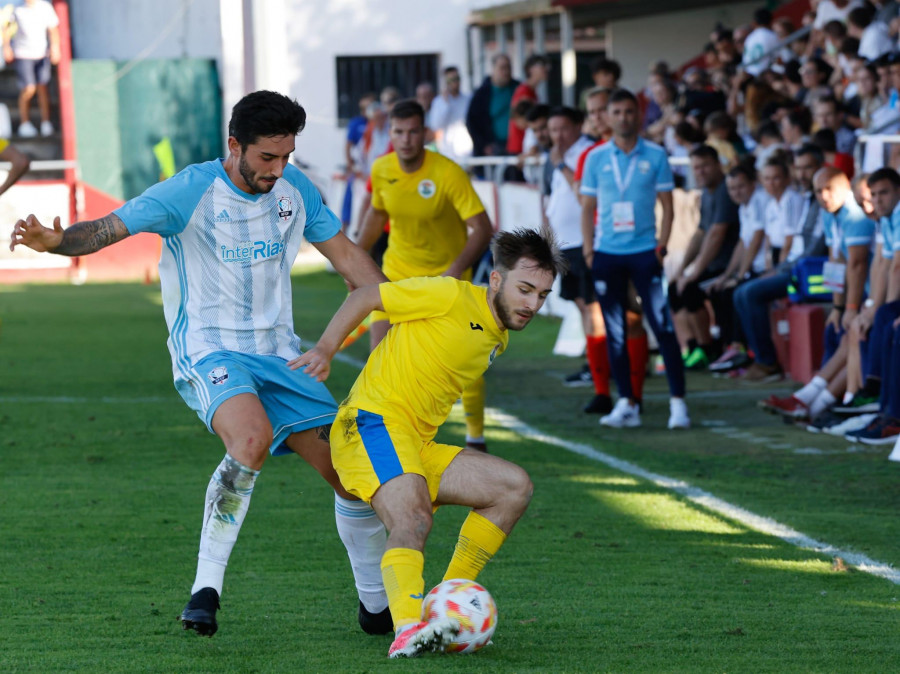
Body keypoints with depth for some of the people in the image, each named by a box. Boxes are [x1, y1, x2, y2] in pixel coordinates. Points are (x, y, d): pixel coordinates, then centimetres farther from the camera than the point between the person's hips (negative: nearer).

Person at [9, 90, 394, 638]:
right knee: (252, 439, -36)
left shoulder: (294, 188, 5)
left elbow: (347, 255, 14)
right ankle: (207, 586, -27)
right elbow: (109, 228, -17)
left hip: (278, 354, 6)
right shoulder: (191, 192, -11)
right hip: (209, 350, -6)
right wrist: (55, 240, -37)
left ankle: (379, 607, 19)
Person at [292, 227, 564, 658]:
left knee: (514, 486, 1)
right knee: (413, 518, -33)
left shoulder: (497, 339, 18)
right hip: (374, 420, -9)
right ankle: (408, 628, -51)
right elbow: (364, 298, -3)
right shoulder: (453, 297, -8)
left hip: (416, 446, 9)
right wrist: (325, 350, -12)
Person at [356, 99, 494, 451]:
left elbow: (482, 228, -24)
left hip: (446, 274, -3)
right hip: (397, 270, 3)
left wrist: (456, 270, -36)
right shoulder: (381, 170, -7)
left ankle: (475, 438, 14)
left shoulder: (448, 174, -22)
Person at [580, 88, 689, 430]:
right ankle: (626, 404, 10)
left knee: (663, 325, -8)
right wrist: (589, 250, 0)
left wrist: (661, 247, -6)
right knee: (615, 332, 3)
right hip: (607, 254, 2)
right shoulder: (596, 158, 6)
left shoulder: (655, 156, 1)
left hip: (644, 251, -2)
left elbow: (667, 206, 4)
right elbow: (588, 207, 9)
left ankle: (678, 402, -4)